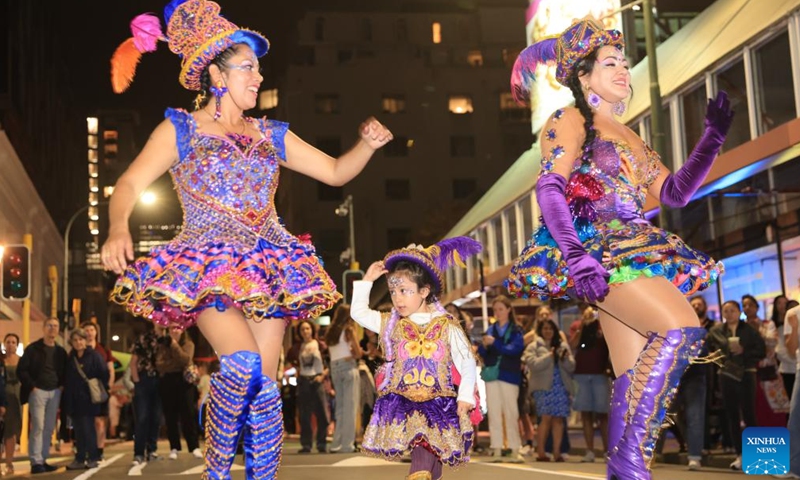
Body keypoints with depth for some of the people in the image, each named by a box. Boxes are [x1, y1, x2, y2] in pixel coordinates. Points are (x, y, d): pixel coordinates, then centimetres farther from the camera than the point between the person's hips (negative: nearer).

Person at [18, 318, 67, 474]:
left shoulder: (61, 351, 13)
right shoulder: (33, 349, -1)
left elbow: (64, 372, 20)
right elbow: (21, 370, -5)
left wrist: (62, 385, 3)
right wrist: (32, 386, -11)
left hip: (55, 392, 5)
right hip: (38, 391, -5)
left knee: (49, 428, 5)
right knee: (38, 426, -10)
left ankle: (43, 460, 10)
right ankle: (36, 463, -10)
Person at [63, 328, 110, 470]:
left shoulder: (95, 356, -3)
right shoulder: (70, 359, 12)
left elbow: (104, 375, -6)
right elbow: (67, 379, 14)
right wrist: (67, 399, 8)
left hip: (88, 399, -5)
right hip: (74, 400, 5)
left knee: (88, 428, -5)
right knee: (78, 430, 8)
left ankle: (92, 459, 2)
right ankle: (79, 459, 12)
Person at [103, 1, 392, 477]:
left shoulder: (271, 134, 16)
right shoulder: (180, 129, 5)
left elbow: (335, 172, 17)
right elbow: (130, 183, -5)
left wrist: (367, 144, -3)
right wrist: (119, 228, -26)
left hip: (267, 268, 4)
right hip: (209, 267, -4)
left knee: (265, 383, -3)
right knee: (244, 366, -24)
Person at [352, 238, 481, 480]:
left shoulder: (447, 326, -1)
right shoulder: (390, 324, 7)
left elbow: (467, 362, 1)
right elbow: (359, 312, 14)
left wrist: (465, 396, -7)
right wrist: (367, 280, 10)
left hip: (439, 403, -2)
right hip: (402, 403, 2)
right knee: (429, 460, -3)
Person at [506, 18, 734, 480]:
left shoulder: (630, 138, 26)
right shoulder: (570, 120, 3)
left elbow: (674, 192, 22)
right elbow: (549, 188, -11)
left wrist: (714, 137, 12)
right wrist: (575, 253, -26)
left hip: (631, 254, 8)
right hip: (597, 249, -8)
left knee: (635, 375, 0)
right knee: (682, 328, -24)